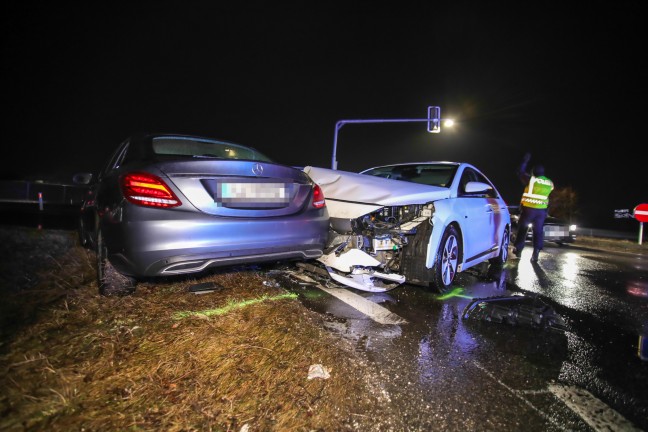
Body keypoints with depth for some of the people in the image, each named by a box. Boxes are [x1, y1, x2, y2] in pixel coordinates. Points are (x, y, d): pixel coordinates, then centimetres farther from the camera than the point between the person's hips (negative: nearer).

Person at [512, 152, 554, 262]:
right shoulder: (550, 183, 8)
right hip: (542, 211, 3)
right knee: (538, 231, 5)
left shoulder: (531, 179, -5)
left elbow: (520, 172, 7)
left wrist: (525, 160, 17)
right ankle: (536, 253, -3)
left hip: (528, 209, -3)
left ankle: (518, 249, 17)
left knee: (522, 229, 10)